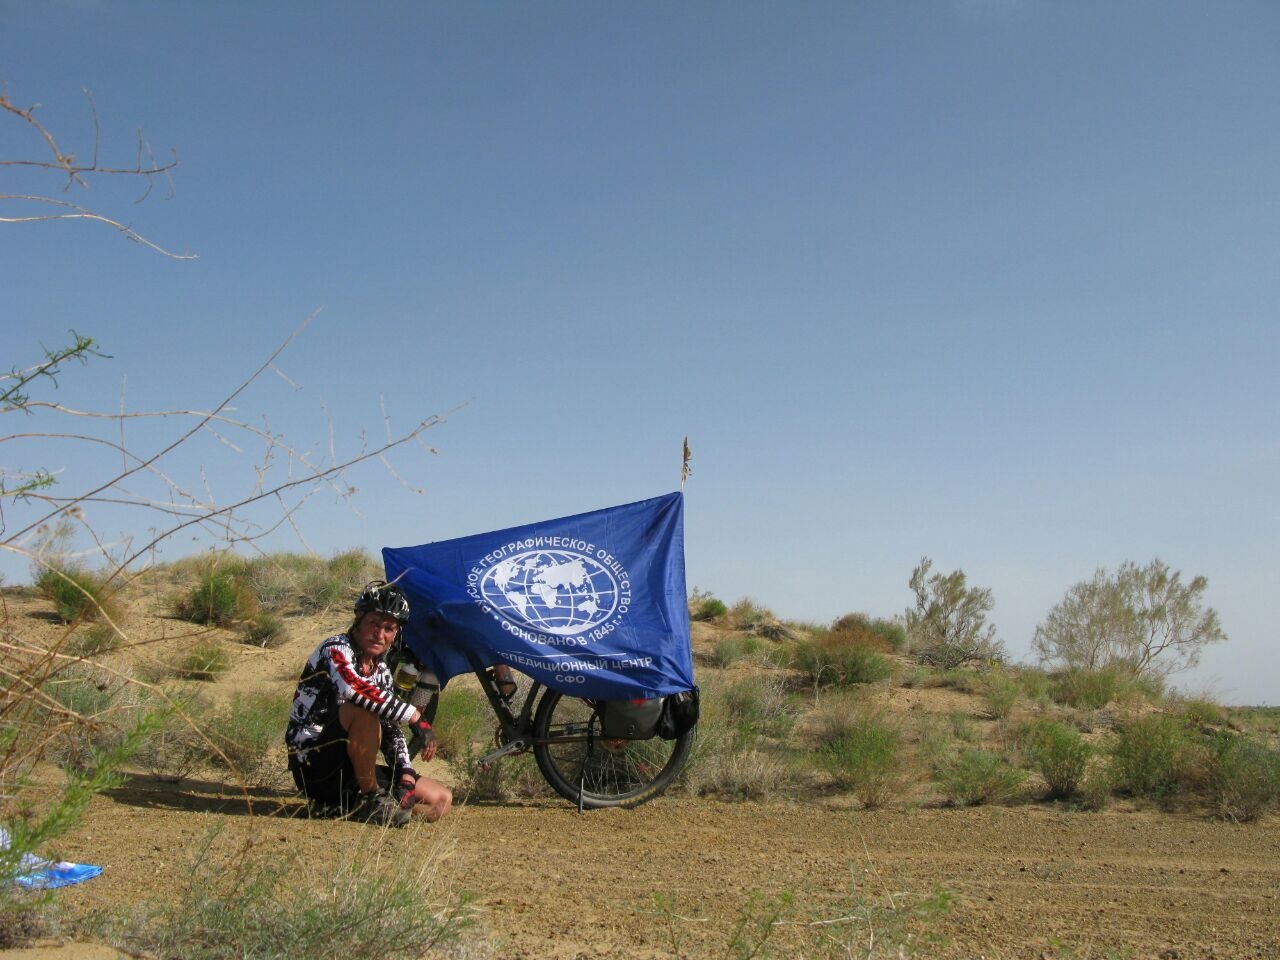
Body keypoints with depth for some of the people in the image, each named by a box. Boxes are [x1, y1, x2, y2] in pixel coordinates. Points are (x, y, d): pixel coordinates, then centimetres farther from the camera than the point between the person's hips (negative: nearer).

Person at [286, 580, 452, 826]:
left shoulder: (381, 671, 13)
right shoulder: (336, 650, -12)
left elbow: (391, 729, 10)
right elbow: (353, 687, -35)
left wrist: (407, 774, -6)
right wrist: (416, 717, -32)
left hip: (350, 770, 8)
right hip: (313, 765, -8)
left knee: (441, 801, 1)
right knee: (363, 709, -34)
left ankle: (342, 805, 5)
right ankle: (370, 799, -18)